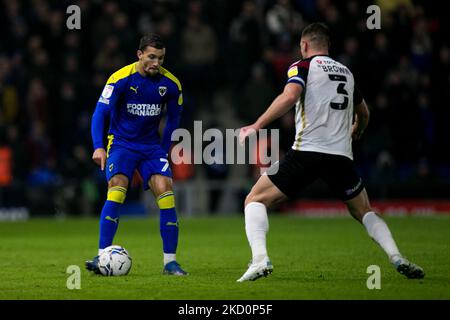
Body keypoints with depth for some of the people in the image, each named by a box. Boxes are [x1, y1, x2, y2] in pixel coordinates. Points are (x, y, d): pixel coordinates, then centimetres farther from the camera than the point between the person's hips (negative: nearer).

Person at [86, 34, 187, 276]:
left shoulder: (170, 83, -3)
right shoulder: (121, 78, -15)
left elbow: (173, 118, 12)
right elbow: (100, 112, -16)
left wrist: (163, 150, 9)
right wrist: (98, 147, -28)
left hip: (151, 145, 3)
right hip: (121, 142, -3)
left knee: (164, 189, -15)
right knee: (117, 188, -25)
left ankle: (170, 261, -7)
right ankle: (102, 257, -20)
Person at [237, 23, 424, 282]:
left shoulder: (302, 67, 5)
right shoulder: (346, 73, 22)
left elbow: (290, 96, -16)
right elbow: (363, 112, 37)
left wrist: (256, 126, -14)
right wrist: (356, 133, 58)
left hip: (307, 150, -4)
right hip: (342, 155, 5)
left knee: (256, 200, 5)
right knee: (364, 211, 22)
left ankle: (260, 259, -18)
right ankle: (397, 257, -1)